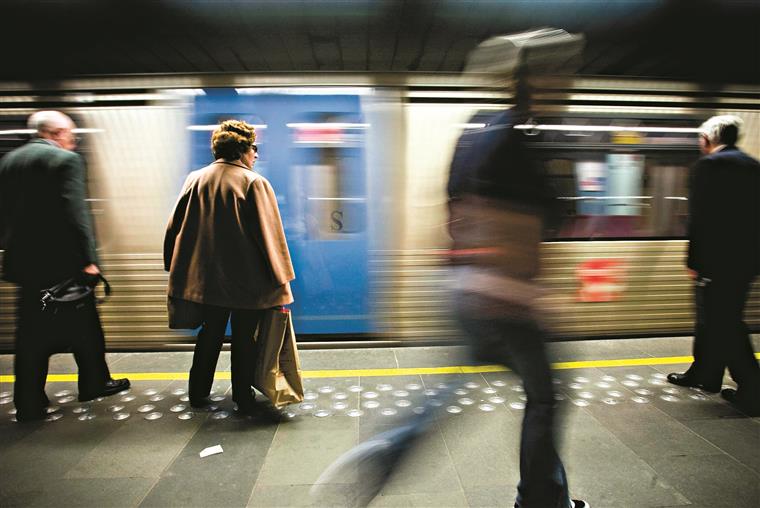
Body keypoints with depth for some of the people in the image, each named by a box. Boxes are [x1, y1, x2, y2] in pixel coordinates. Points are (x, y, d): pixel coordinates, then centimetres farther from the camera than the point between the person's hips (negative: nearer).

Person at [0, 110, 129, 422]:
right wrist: (88, 259, -17)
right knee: (83, 323, 11)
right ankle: (94, 382, 26)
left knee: (31, 332, 12)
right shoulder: (66, 160, -10)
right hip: (62, 261, -6)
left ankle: (28, 403, 18)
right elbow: (76, 212, -19)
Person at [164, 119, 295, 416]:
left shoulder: (195, 179, 3)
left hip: (207, 277, 5)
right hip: (247, 280, -4)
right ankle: (243, 400, 21)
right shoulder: (254, 183, -11)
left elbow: (175, 227, 8)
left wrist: (177, 271, 17)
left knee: (210, 333, 20)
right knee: (243, 338, 9)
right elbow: (270, 235, -13)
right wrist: (280, 280, -7)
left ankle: (198, 394, 33)